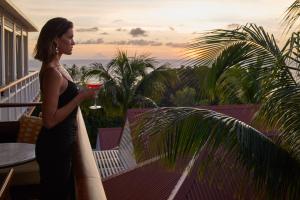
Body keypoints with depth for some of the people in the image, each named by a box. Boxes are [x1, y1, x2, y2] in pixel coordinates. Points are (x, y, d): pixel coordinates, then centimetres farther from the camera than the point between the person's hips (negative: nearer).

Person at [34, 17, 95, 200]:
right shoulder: (52, 72, -22)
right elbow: (49, 120, -26)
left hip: (62, 144, 9)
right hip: (54, 147, -9)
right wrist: (81, 97, -23)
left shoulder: (56, 67, 7)